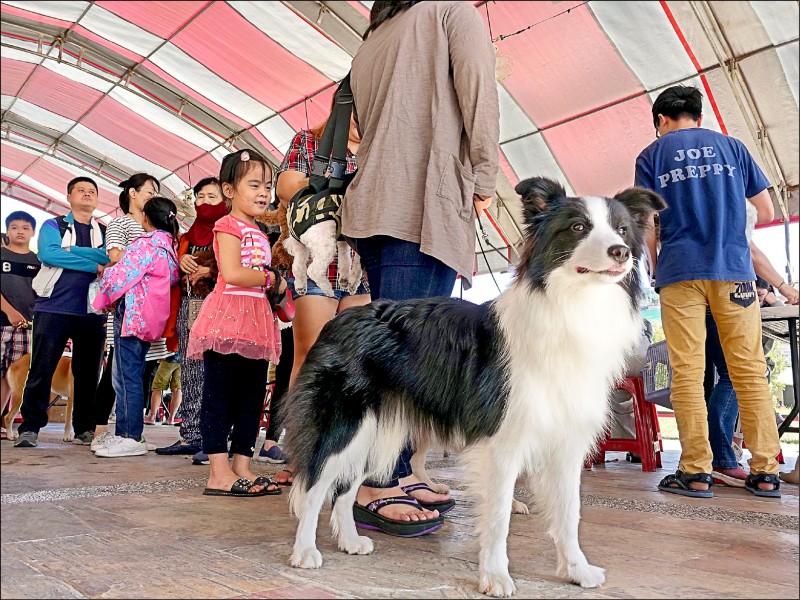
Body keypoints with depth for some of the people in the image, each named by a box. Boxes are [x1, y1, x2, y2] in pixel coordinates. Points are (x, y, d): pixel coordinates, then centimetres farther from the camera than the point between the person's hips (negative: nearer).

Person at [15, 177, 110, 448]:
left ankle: (85, 428, 15)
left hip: (92, 312, 2)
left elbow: (112, 259, -6)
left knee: (88, 372, 6)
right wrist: (94, 265, -11)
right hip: (53, 308, -2)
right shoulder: (52, 225, 9)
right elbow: (48, 254, -11)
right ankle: (30, 427, 7)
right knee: (41, 370, -2)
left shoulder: (105, 233, 15)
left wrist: (70, 251, -12)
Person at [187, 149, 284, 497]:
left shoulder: (259, 232, 22)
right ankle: (219, 474, -2)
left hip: (256, 321, 9)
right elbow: (232, 273, -18)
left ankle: (242, 468, 16)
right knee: (218, 396, -4)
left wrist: (274, 285, 5)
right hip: (228, 317, -9)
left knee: (252, 398, 9)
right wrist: (272, 280, -6)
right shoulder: (229, 226, -5)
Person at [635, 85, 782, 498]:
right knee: (750, 371, 5)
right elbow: (766, 211, 16)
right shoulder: (730, 146, 15)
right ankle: (765, 473, 7)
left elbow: (648, 226, 1)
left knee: (687, 373, -1)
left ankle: (696, 473, 0)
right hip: (734, 270, 2)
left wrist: (656, 271, 14)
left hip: (680, 273, -2)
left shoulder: (651, 155, 9)